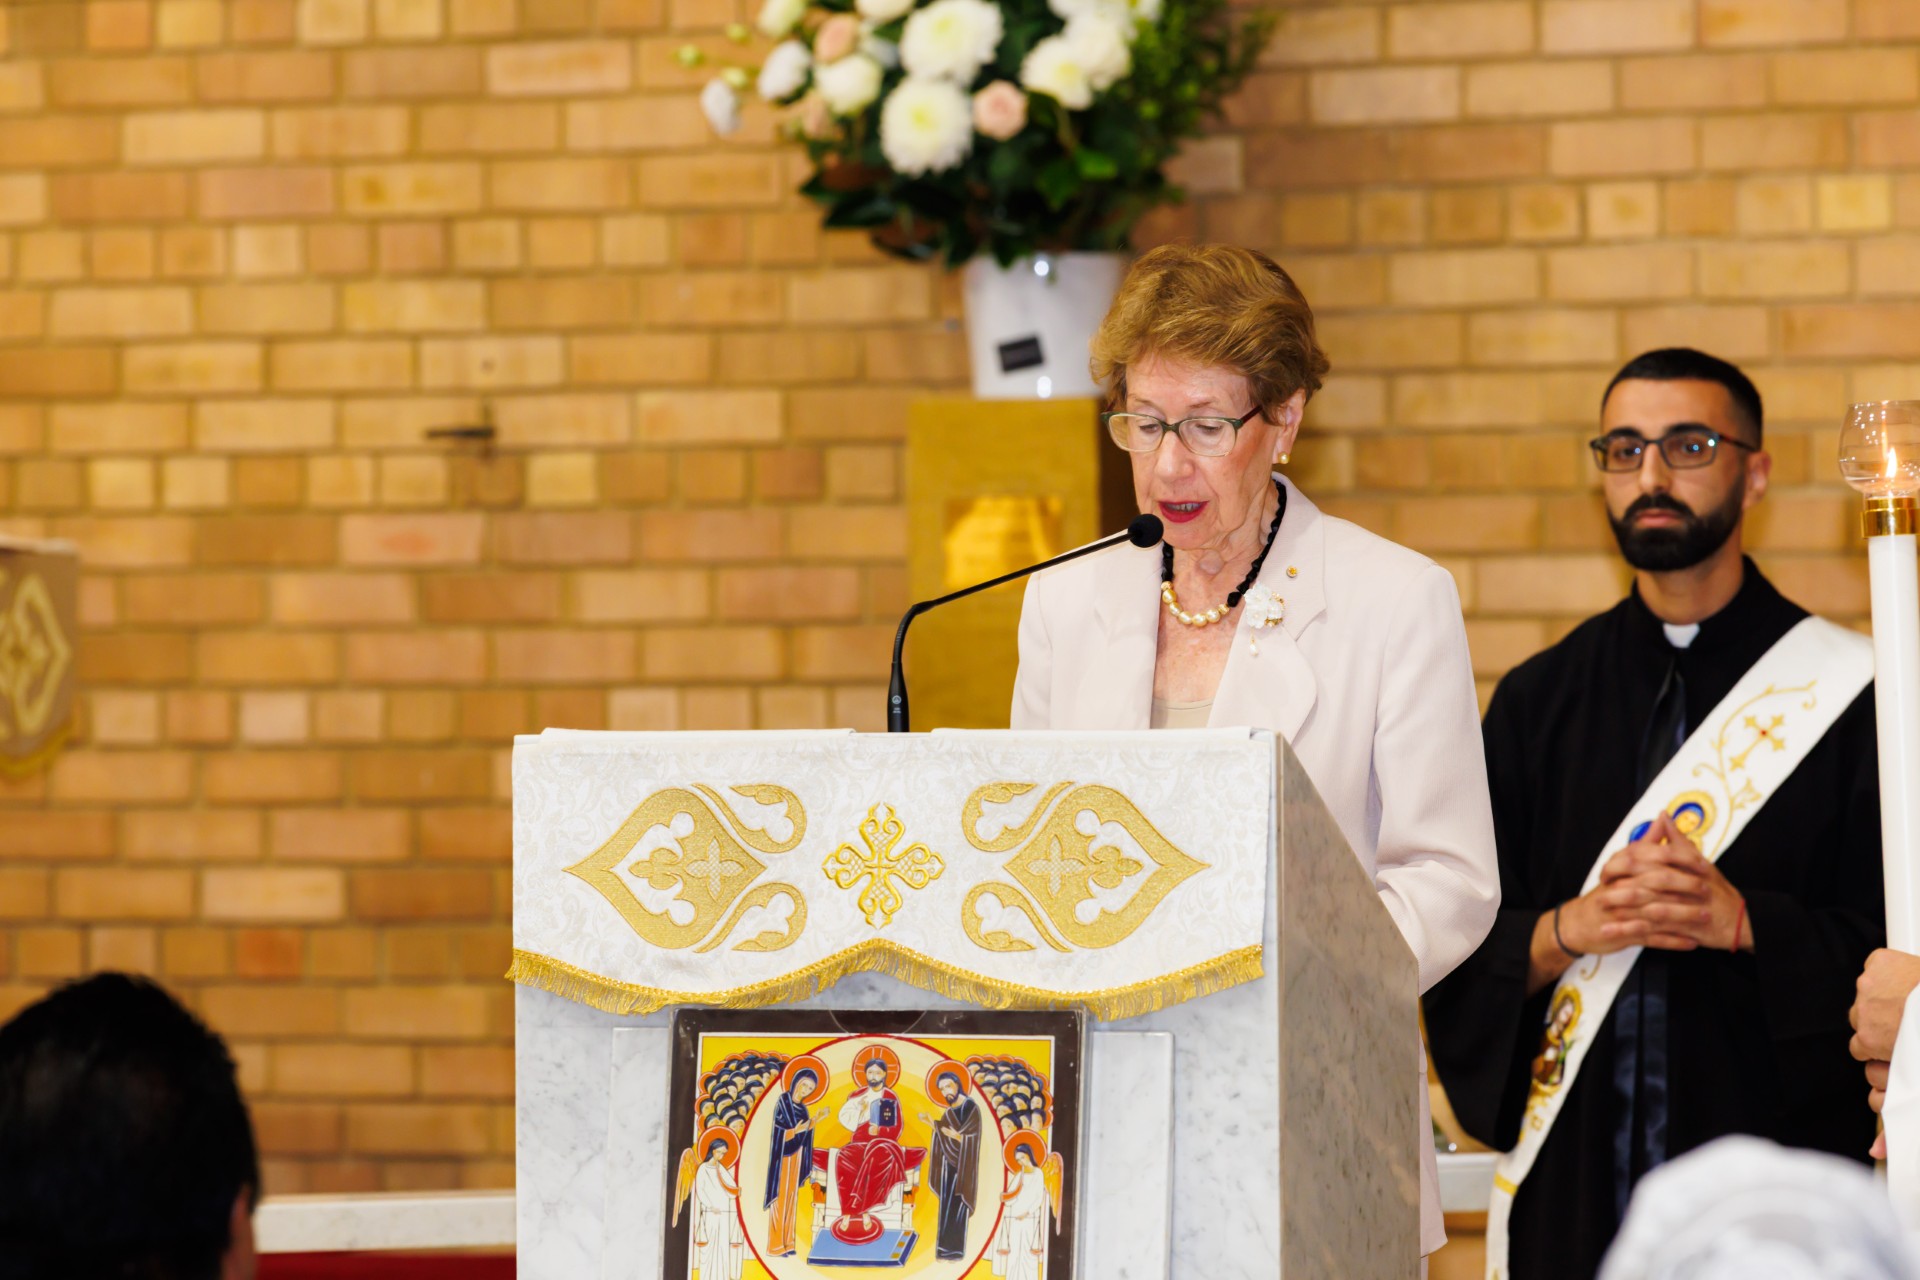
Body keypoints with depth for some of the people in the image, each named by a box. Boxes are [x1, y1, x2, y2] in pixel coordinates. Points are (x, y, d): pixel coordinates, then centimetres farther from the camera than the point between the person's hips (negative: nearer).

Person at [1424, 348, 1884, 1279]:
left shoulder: (1845, 693, 0)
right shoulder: (1537, 702, 10)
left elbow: (1894, 948, -5)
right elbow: (1461, 949, 6)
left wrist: (1740, 920, -19)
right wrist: (1569, 929, -13)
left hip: (1774, 1164, -2)